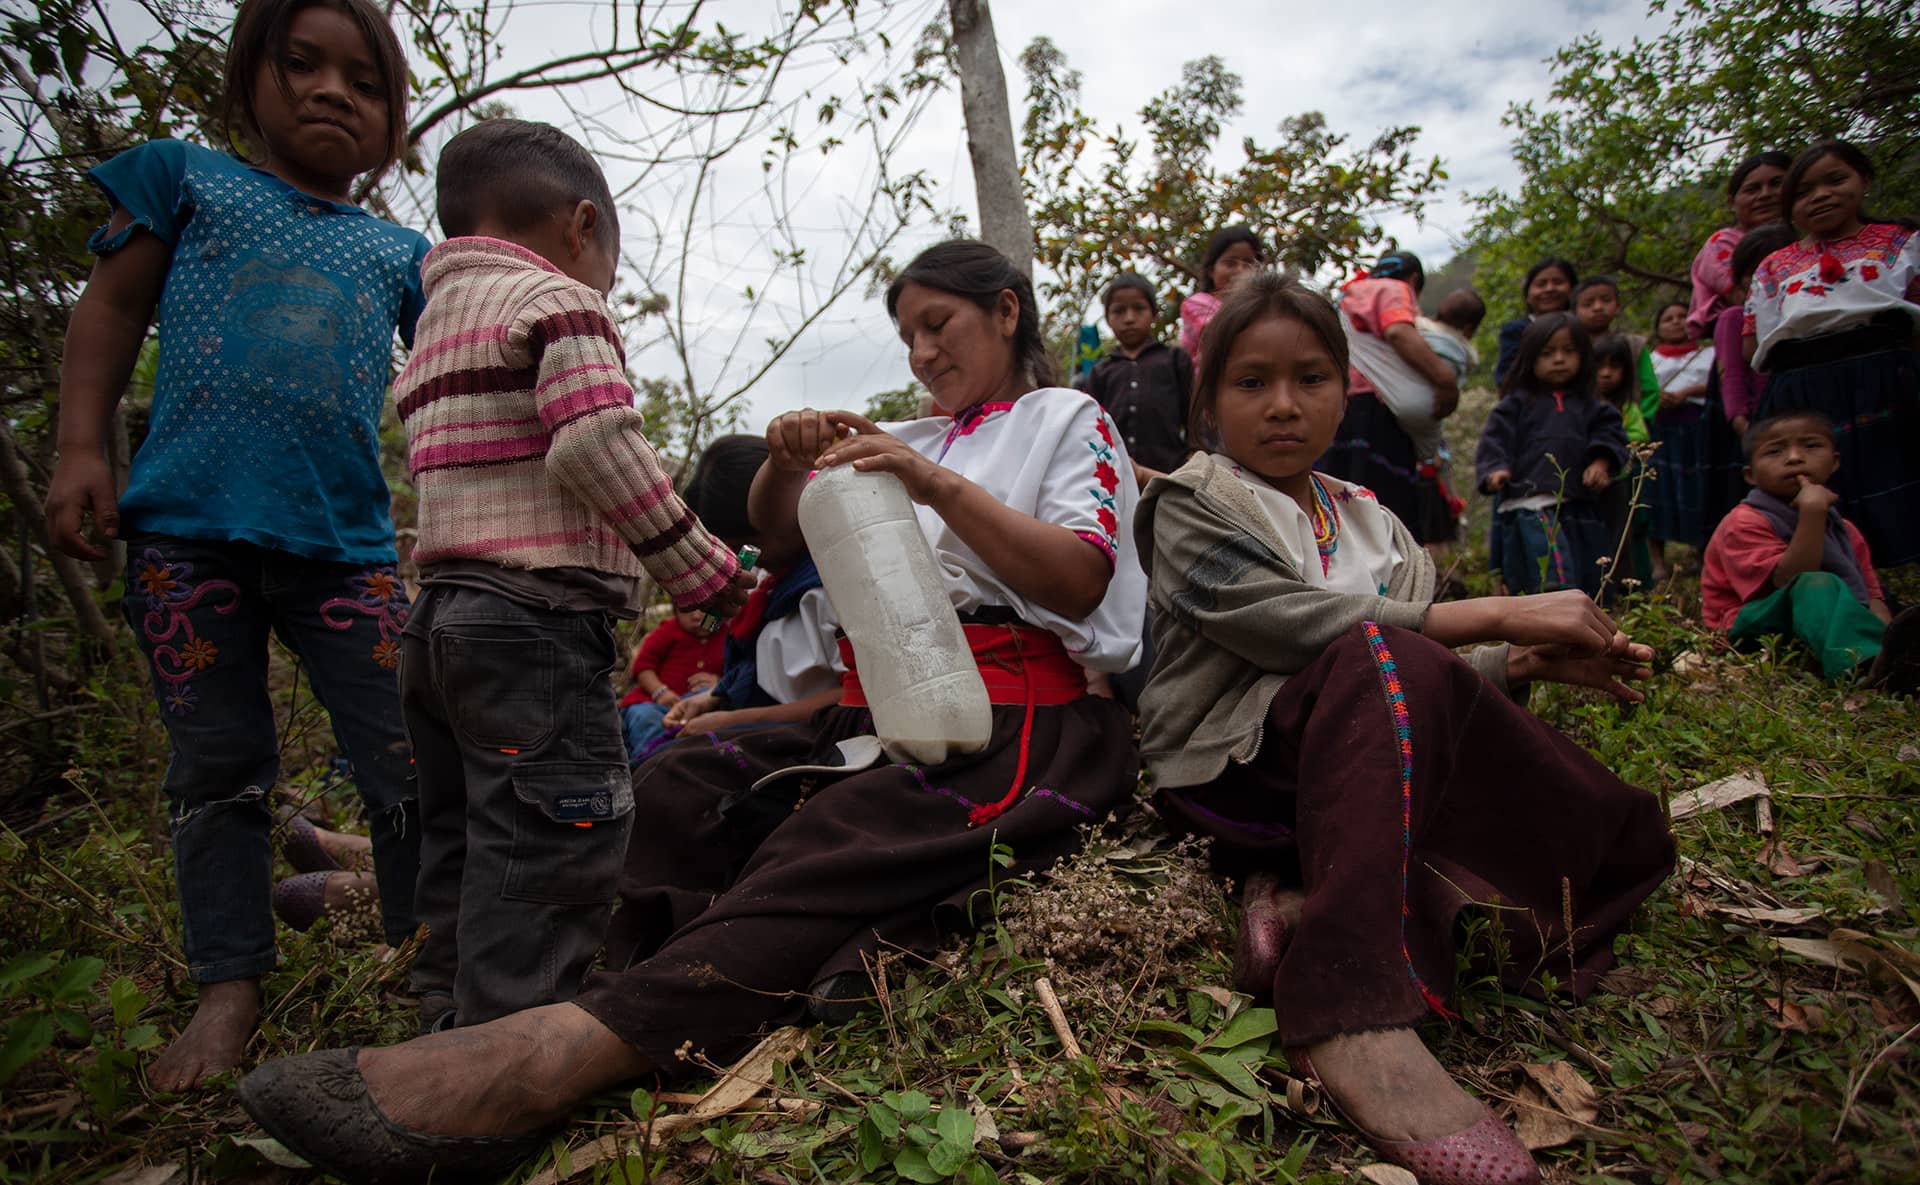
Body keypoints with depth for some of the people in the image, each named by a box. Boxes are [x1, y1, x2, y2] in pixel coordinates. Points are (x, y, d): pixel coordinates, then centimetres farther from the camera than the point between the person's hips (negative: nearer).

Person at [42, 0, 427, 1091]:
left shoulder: (401, 254, 16)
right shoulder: (188, 180, 12)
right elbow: (112, 311, 11)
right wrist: (82, 448, 1)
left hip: (345, 541, 1)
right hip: (189, 526, 0)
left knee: (408, 762, -3)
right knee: (218, 764, 6)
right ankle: (231, 988, 17)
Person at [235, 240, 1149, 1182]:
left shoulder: (1070, 421, 13)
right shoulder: (909, 439, 29)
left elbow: (1081, 581, -3)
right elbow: (775, 535, 24)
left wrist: (939, 487, -12)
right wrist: (784, 465, 0)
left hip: (1013, 719, -6)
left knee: (842, 839, -37)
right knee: (674, 788, -20)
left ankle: (579, 1045, -53)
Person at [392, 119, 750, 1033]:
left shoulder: (433, 328, 24)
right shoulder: (560, 301, -4)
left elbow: (427, 478, 20)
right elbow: (595, 443, -20)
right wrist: (695, 562, -13)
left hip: (439, 616, 10)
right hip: (536, 621, -10)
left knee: (462, 844, 16)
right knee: (554, 851, -7)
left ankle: (452, 1028, 25)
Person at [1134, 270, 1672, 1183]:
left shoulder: (1367, 521, 22)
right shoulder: (1190, 504, 3)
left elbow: (1435, 683, 20)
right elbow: (1285, 622, -15)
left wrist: (1526, 664, -1)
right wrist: (1492, 617, -15)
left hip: (1357, 759, 6)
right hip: (1229, 759, -6)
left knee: (1623, 838, -13)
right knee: (1383, 657, -35)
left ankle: (1315, 913, -26)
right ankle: (1354, 1008, -43)